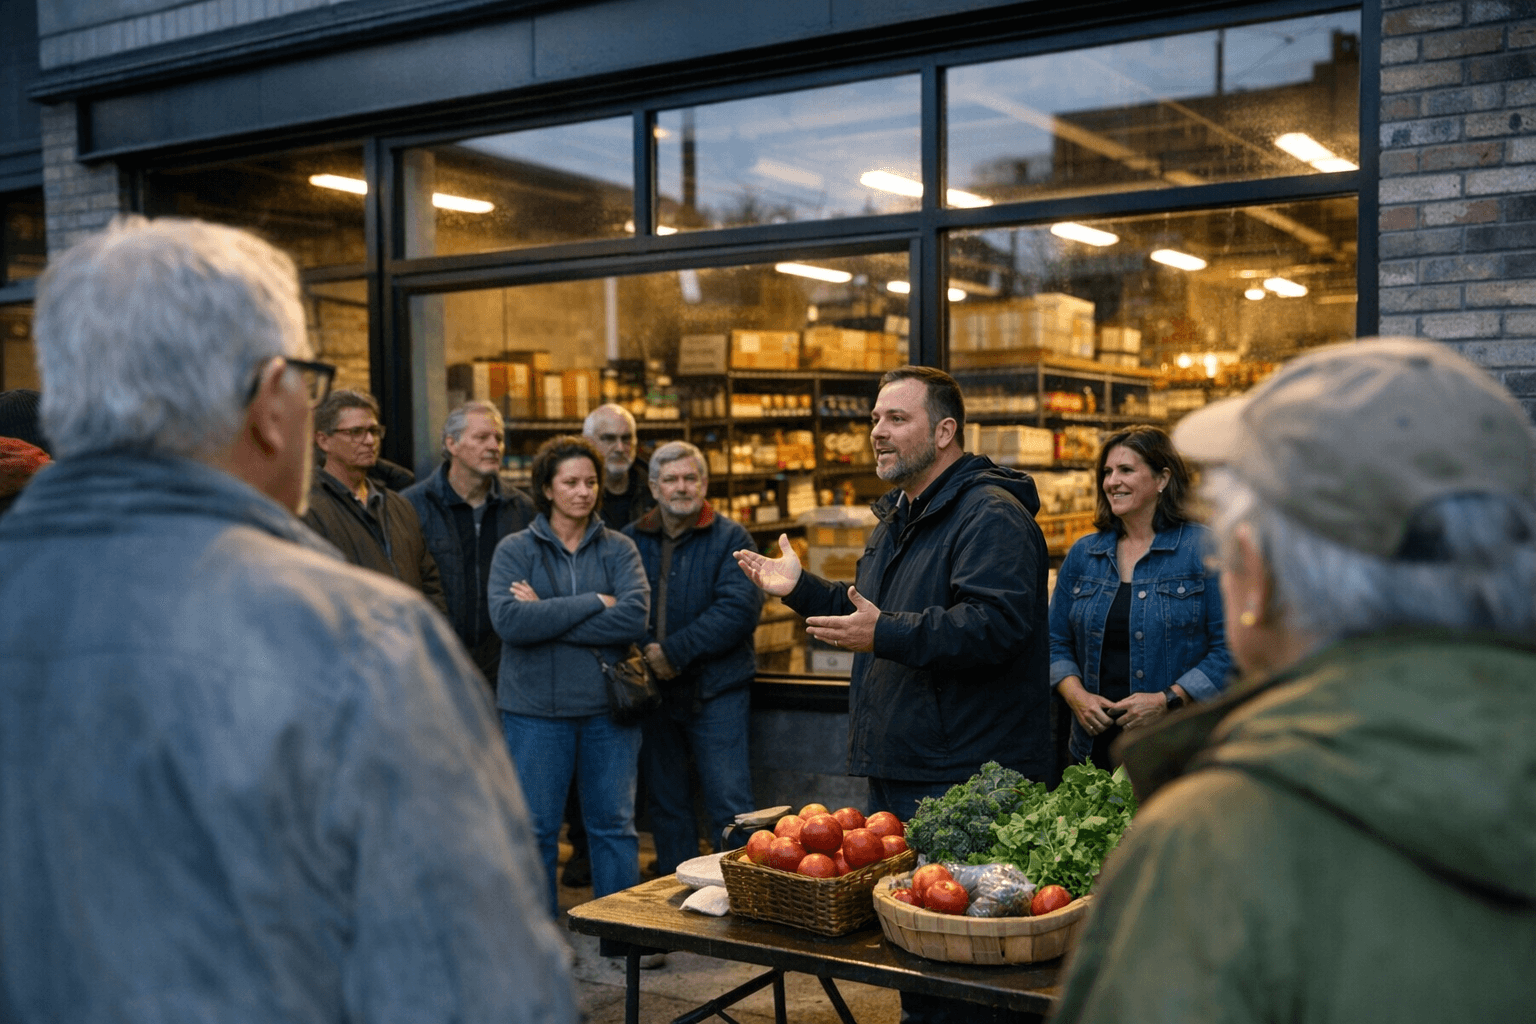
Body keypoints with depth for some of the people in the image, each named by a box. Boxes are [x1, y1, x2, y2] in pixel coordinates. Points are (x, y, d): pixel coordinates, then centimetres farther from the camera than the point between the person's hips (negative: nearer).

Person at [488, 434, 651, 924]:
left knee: (614, 824, 9)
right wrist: (594, 603, -15)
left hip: (608, 706, 1)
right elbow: (509, 620, -16)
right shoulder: (515, 550, 1)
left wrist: (547, 615, -14)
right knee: (535, 829, 6)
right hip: (535, 709, -1)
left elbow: (635, 616, -13)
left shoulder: (619, 549, 4)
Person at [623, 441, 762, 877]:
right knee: (666, 805, 13)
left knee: (730, 806, -5)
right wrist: (641, 654, -15)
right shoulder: (630, 540, 8)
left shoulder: (731, 538, -2)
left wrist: (675, 651, -17)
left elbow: (740, 609, -14)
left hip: (715, 690, -4)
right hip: (653, 690, 4)